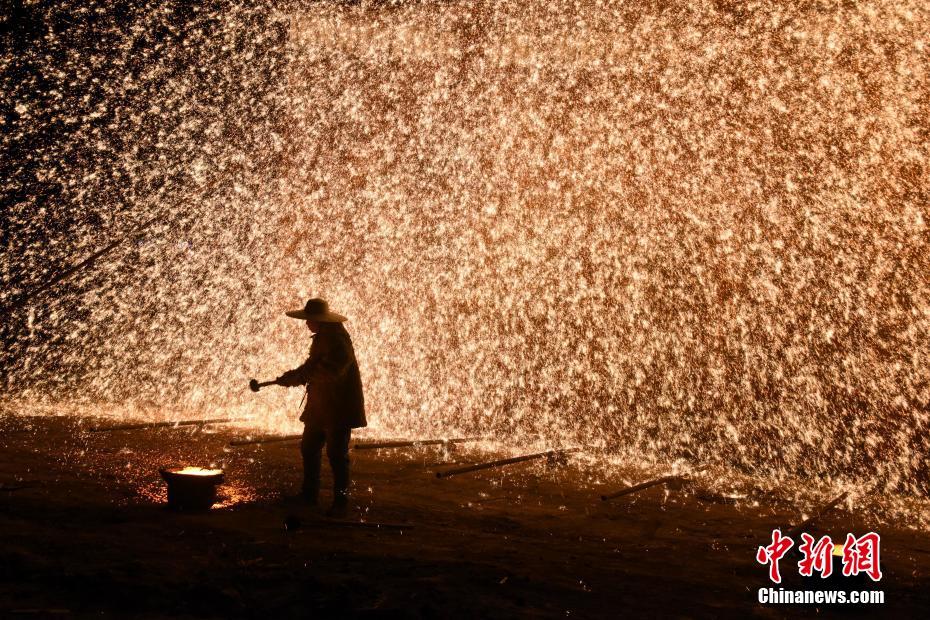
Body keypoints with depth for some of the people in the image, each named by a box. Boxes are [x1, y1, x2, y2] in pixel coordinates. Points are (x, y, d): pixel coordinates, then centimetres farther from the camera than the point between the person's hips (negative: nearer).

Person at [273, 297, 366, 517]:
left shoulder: (337, 339, -19)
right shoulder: (322, 338, 13)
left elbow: (330, 371, -30)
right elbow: (313, 365, 20)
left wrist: (298, 377, -24)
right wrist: (292, 376, 4)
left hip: (339, 406, -10)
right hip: (320, 406, 10)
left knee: (337, 454, -6)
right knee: (309, 448, 15)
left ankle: (341, 503, 3)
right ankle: (309, 493, 29)